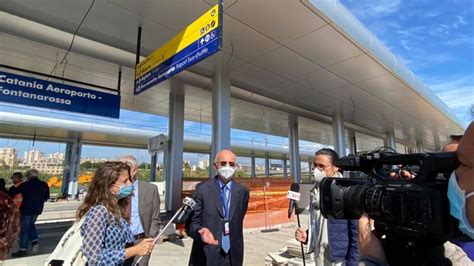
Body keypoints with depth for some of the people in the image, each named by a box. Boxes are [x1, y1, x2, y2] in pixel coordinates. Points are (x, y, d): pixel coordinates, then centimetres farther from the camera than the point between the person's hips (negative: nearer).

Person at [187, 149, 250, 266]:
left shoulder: (243, 191, 0)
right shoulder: (202, 188, -9)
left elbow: (238, 221, 10)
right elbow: (191, 223, -9)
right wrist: (201, 231, -28)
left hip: (233, 256, 3)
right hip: (206, 255, -2)